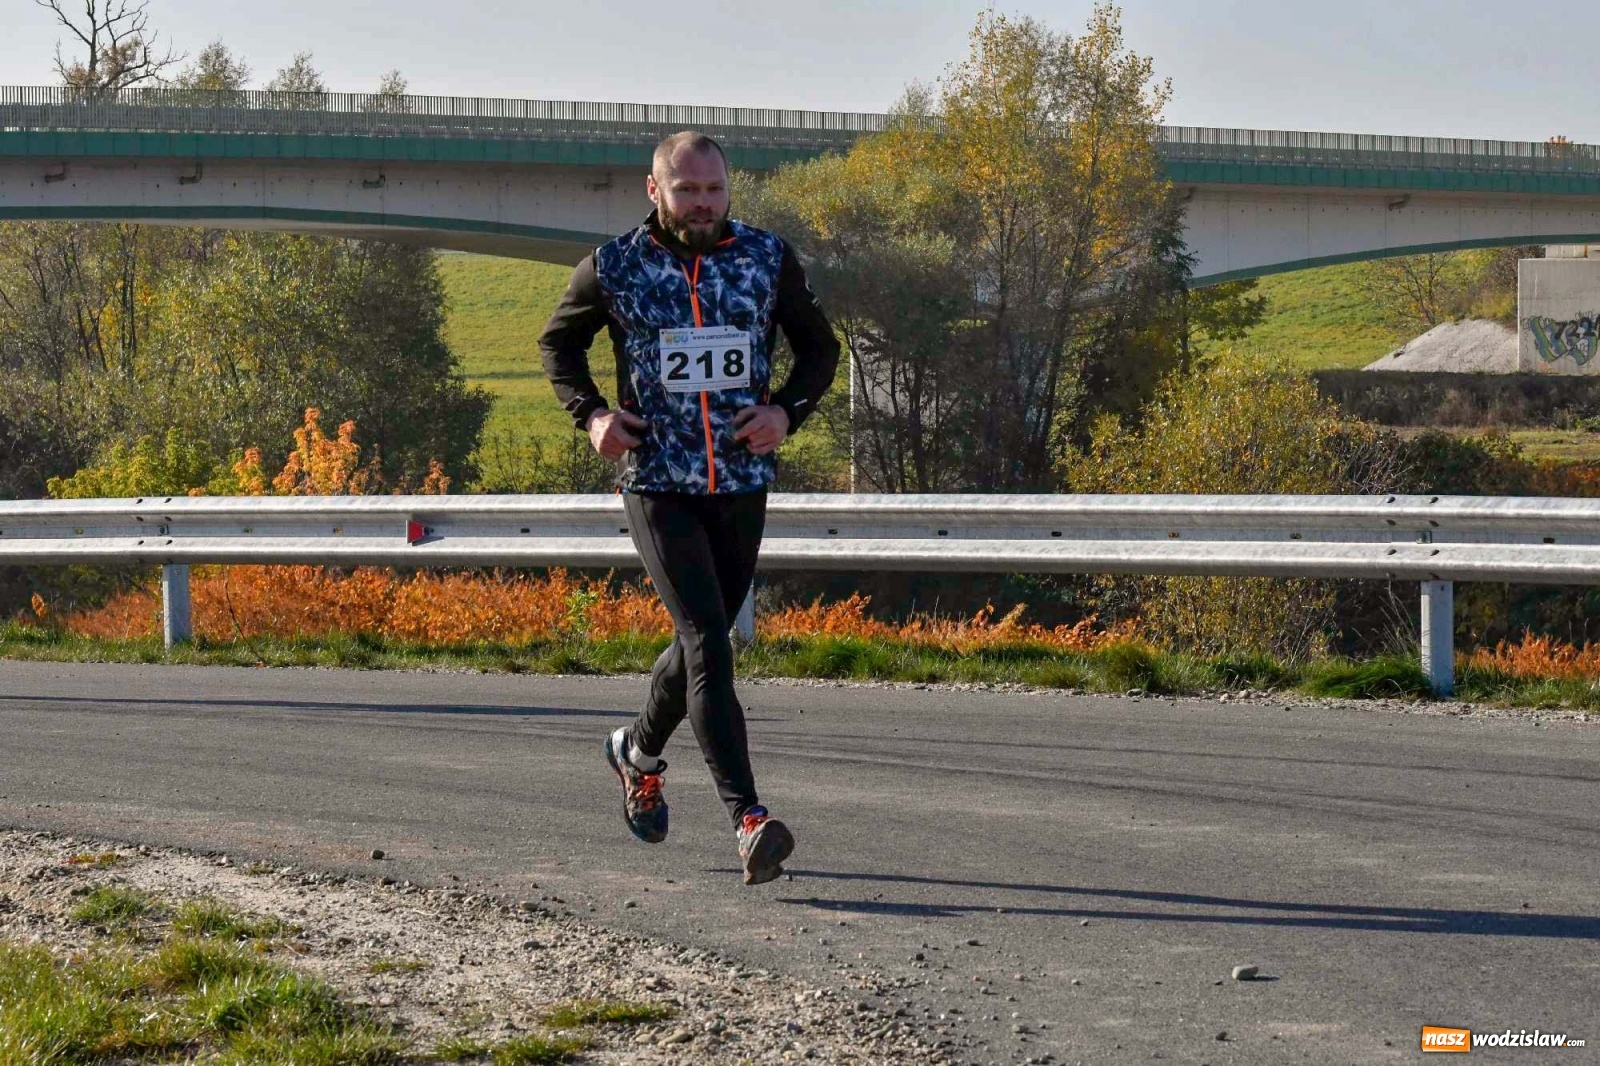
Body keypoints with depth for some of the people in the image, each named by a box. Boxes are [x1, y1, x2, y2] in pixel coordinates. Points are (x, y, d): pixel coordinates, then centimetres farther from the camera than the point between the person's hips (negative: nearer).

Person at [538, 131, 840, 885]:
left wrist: (787, 411, -6)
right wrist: (589, 414, -3)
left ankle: (639, 751, 46)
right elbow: (559, 342, 14)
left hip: (742, 484, 3)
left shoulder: (768, 259, 1)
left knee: (702, 638, 16)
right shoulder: (614, 268, -3)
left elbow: (818, 348, 13)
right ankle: (749, 822, -23)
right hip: (656, 484, -3)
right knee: (707, 644, -16)